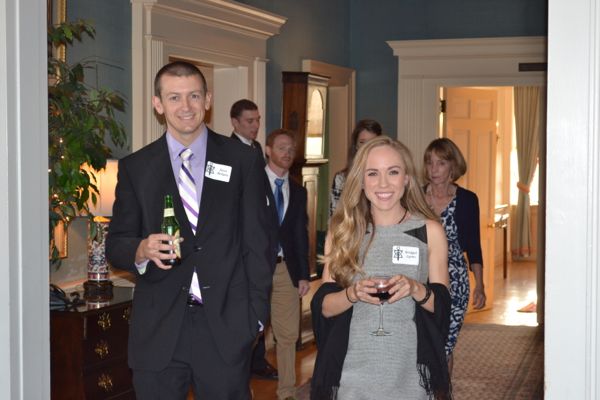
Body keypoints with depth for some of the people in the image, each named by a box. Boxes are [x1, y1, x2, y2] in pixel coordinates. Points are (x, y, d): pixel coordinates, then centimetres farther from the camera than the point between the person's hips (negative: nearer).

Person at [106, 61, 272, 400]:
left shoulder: (243, 161, 5)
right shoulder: (135, 168, 7)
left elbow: (257, 244, 5)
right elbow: (116, 245, 8)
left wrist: (256, 314, -1)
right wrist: (141, 250, -14)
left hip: (227, 325, 0)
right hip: (158, 330, 1)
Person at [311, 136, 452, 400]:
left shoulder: (429, 231, 0)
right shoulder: (342, 231, 1)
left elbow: (442, 306, 2)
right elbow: (323, 306, 0)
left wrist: (416, 289, -17)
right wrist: (353, 293, -19)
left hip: (410, 372, 0)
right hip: (352, 370, 0)